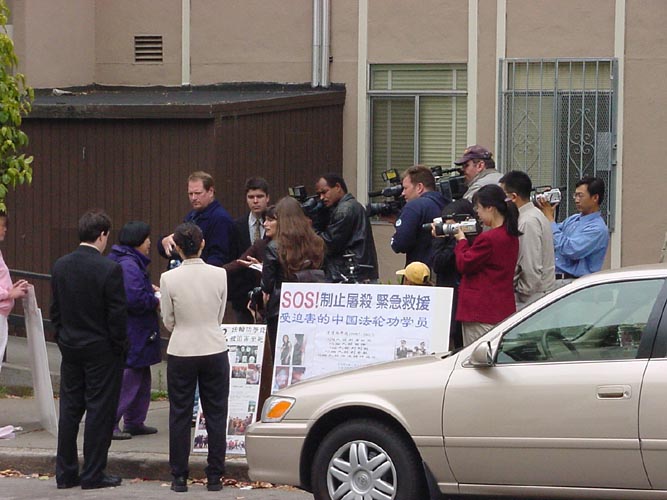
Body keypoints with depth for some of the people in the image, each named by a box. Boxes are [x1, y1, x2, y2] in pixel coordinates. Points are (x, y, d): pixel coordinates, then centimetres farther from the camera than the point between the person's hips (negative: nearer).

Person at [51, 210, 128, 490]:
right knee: (100, 411, 2)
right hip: (101, 351, -5)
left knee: (69, 409, 12)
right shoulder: (109, 269, -18)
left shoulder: (60, 266, -1)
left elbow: (55, 309, 6)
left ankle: (65, 472, 17)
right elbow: (118, 314, -16)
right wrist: (119, 347, -3)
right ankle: (93, 474, 5)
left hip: (70, 349, 5)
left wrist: (63, 339, 15)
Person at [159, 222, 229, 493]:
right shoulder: (219, 275, -5)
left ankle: (179, 477, 11)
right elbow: (219, 316, 6)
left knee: (180, 415, 8)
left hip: (181, 351, -1)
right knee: (216, 414, 9)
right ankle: (214, 477, 11)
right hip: (214, 349, 1)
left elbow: (169, 322, 1)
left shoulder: (169, 278, -10)